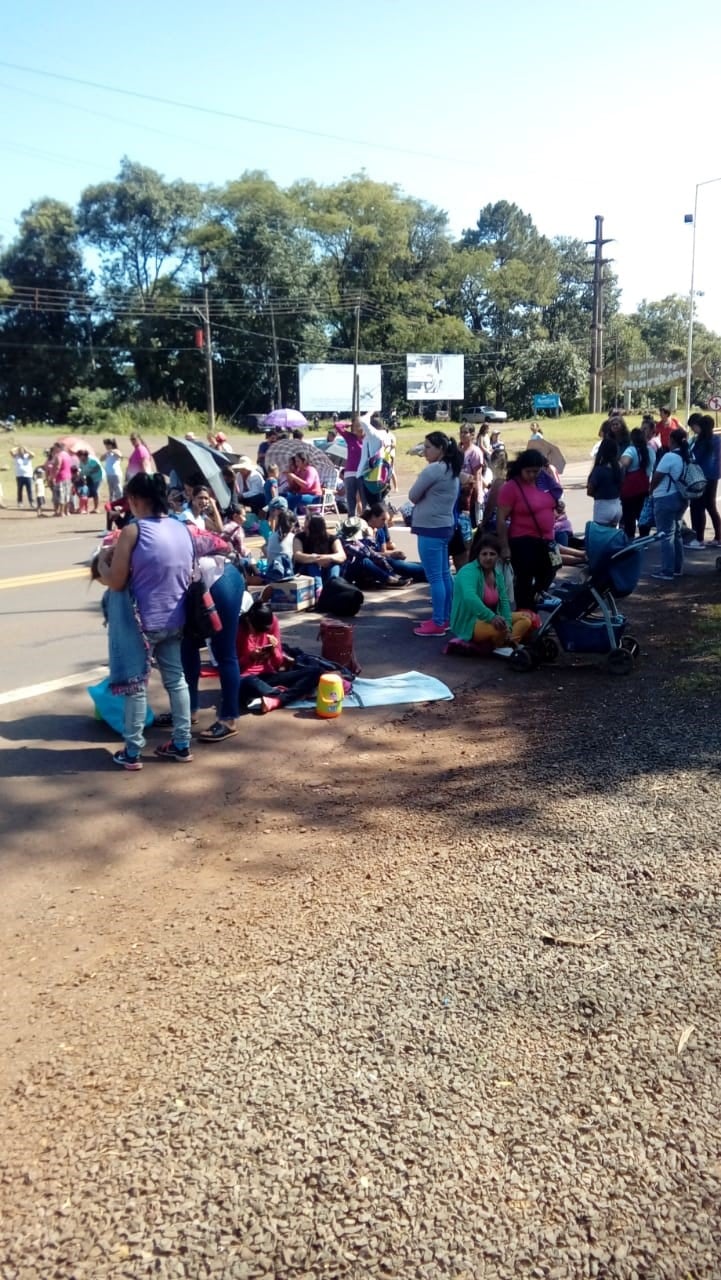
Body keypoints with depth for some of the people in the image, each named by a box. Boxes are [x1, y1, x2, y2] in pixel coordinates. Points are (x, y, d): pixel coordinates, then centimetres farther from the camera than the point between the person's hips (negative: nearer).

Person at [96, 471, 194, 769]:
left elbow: (115, 582, -15)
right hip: (175, 620, 6)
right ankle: (182, 744, 22)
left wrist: (103, 560, 6)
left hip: (143, 622, -6)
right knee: (176, 679, 15)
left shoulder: (133, 531, -16)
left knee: (136, 684, 5)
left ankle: (132, 752, 13)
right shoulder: (182, 529, 4)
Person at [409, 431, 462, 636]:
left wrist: (421, 498, 7)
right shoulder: (452, 470, 12)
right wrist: (426, 499, 7)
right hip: (444, 526, 10)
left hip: (430, 528, -10)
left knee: (434, 577, -7)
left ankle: (437, 623, -4)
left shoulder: (433, 469, -17)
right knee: (444, 574, 14)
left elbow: (413, 496, -10)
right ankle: (445, 618, 21)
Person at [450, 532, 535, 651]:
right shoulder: (468, 572, -21)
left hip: (489, 619, 9)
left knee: (526, 618, 3)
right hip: (468, 623, -9)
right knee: (499, 628, -35)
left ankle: (508, 643, -21)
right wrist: (491, 617, -49)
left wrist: (508, 625, -12)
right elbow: (469, 598, -39)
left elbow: (504, 601, 4)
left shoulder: (498, 574, 6)